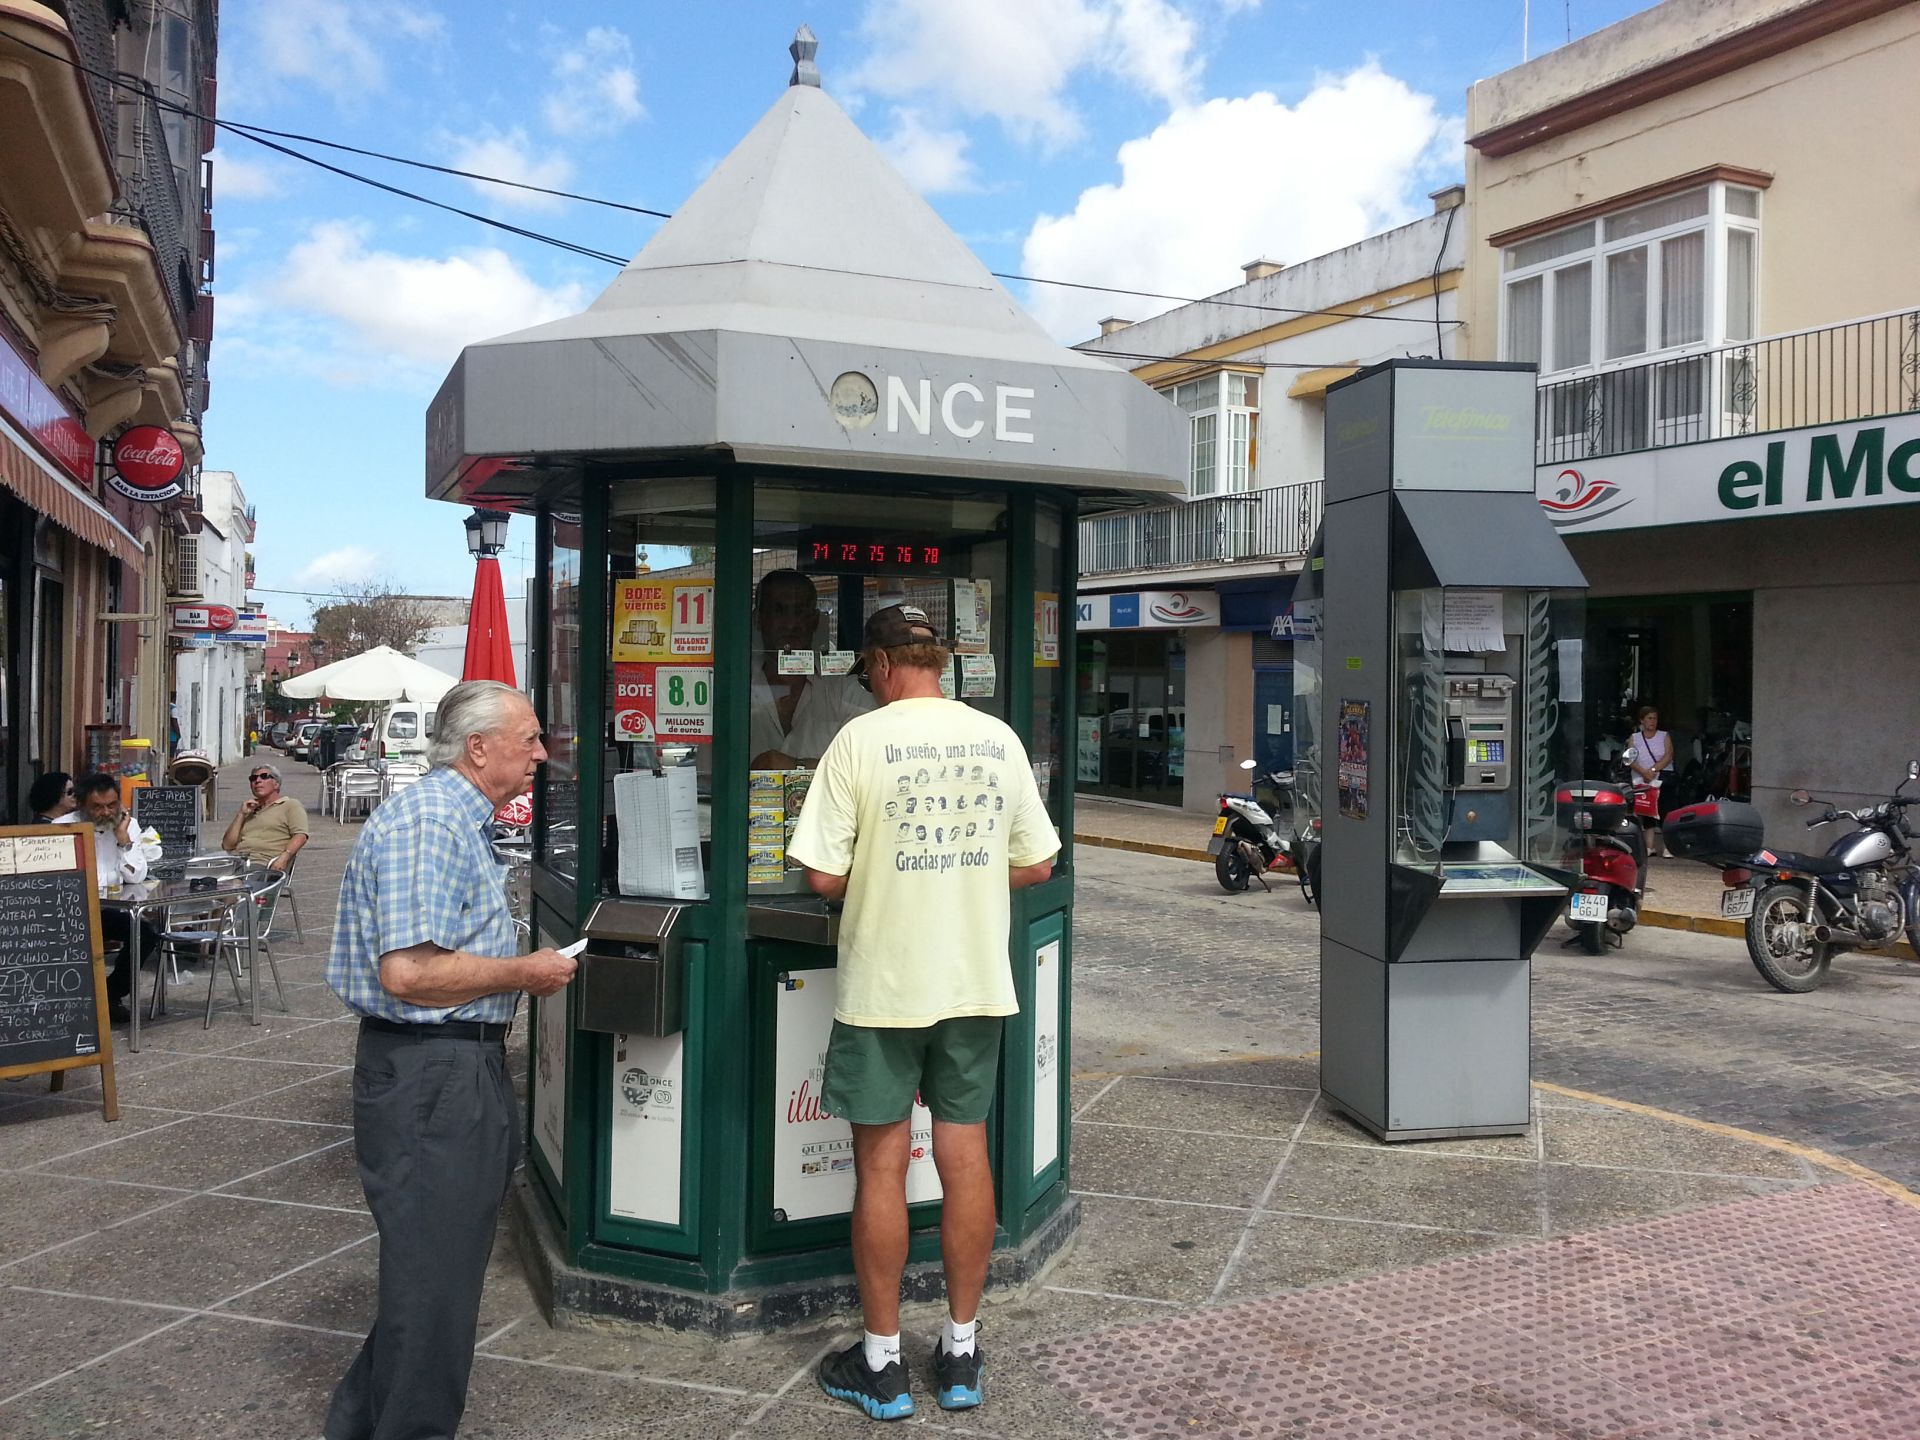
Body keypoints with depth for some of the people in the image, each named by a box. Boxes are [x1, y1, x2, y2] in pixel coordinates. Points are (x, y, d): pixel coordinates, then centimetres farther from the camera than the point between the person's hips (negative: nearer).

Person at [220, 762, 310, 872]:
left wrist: (284, 857, -21)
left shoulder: (291, 805, 16)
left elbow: (300, 836, -3)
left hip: (264, 864, -5)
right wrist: (241, 815, 14)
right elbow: (227, 846, 22)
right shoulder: (247, 810, 34)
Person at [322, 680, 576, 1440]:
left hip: (461, 1066, 11)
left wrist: (521, 968, 13)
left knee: (442, 1261, 21)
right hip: (428, 1078, -11)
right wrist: (524, 972, -17)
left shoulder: (460, 820, 16)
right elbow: (408, 973, -27)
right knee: (433, 1273, 1)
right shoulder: (427, 822, -19)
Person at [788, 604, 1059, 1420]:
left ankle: (881, 1366, 18)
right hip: (977, 981, 4)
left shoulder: (861, 739, -11)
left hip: (884, 982, -4)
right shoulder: (999, 739, 1)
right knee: (965, 1154, 12)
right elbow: (1035, 865, 6)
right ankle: (961, 1354, 24)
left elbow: (824, 876, -13)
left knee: (882, 1165, 7)